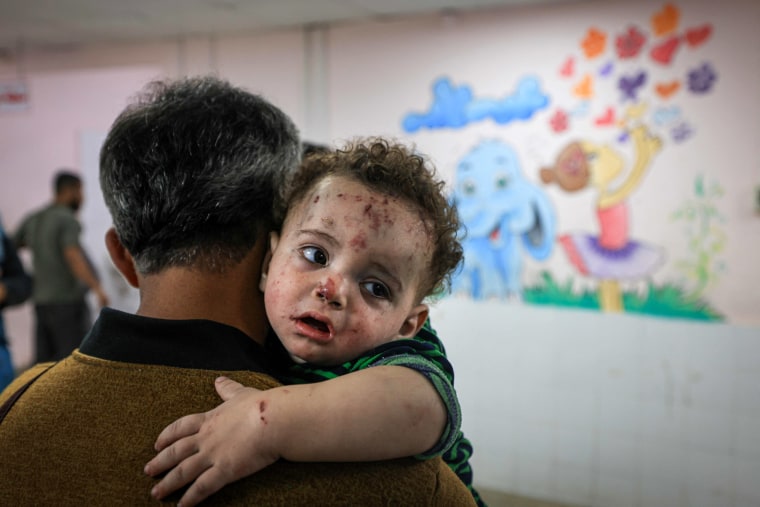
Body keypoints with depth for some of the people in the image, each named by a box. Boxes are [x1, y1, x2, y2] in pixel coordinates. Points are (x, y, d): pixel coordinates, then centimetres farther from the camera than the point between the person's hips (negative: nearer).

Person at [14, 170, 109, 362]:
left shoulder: (33, 219, 11)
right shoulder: (67, 220, -11)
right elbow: (73, 257, -25)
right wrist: (98, 288, -33)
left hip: (42, 303, 7)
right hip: (68, 303, -7)